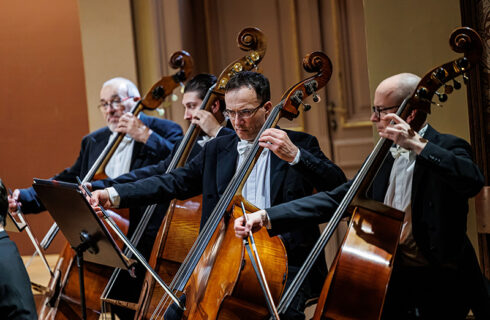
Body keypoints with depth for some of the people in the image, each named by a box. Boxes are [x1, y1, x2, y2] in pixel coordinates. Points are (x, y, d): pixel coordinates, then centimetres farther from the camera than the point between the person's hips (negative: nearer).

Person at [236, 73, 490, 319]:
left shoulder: (447, 148, -4)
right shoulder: (385, 159, 17)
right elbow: (335, 199, 11)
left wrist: (417, 144, -28)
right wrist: (267, 217, 1)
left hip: (439, 284, -6)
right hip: (393, 280, 6)